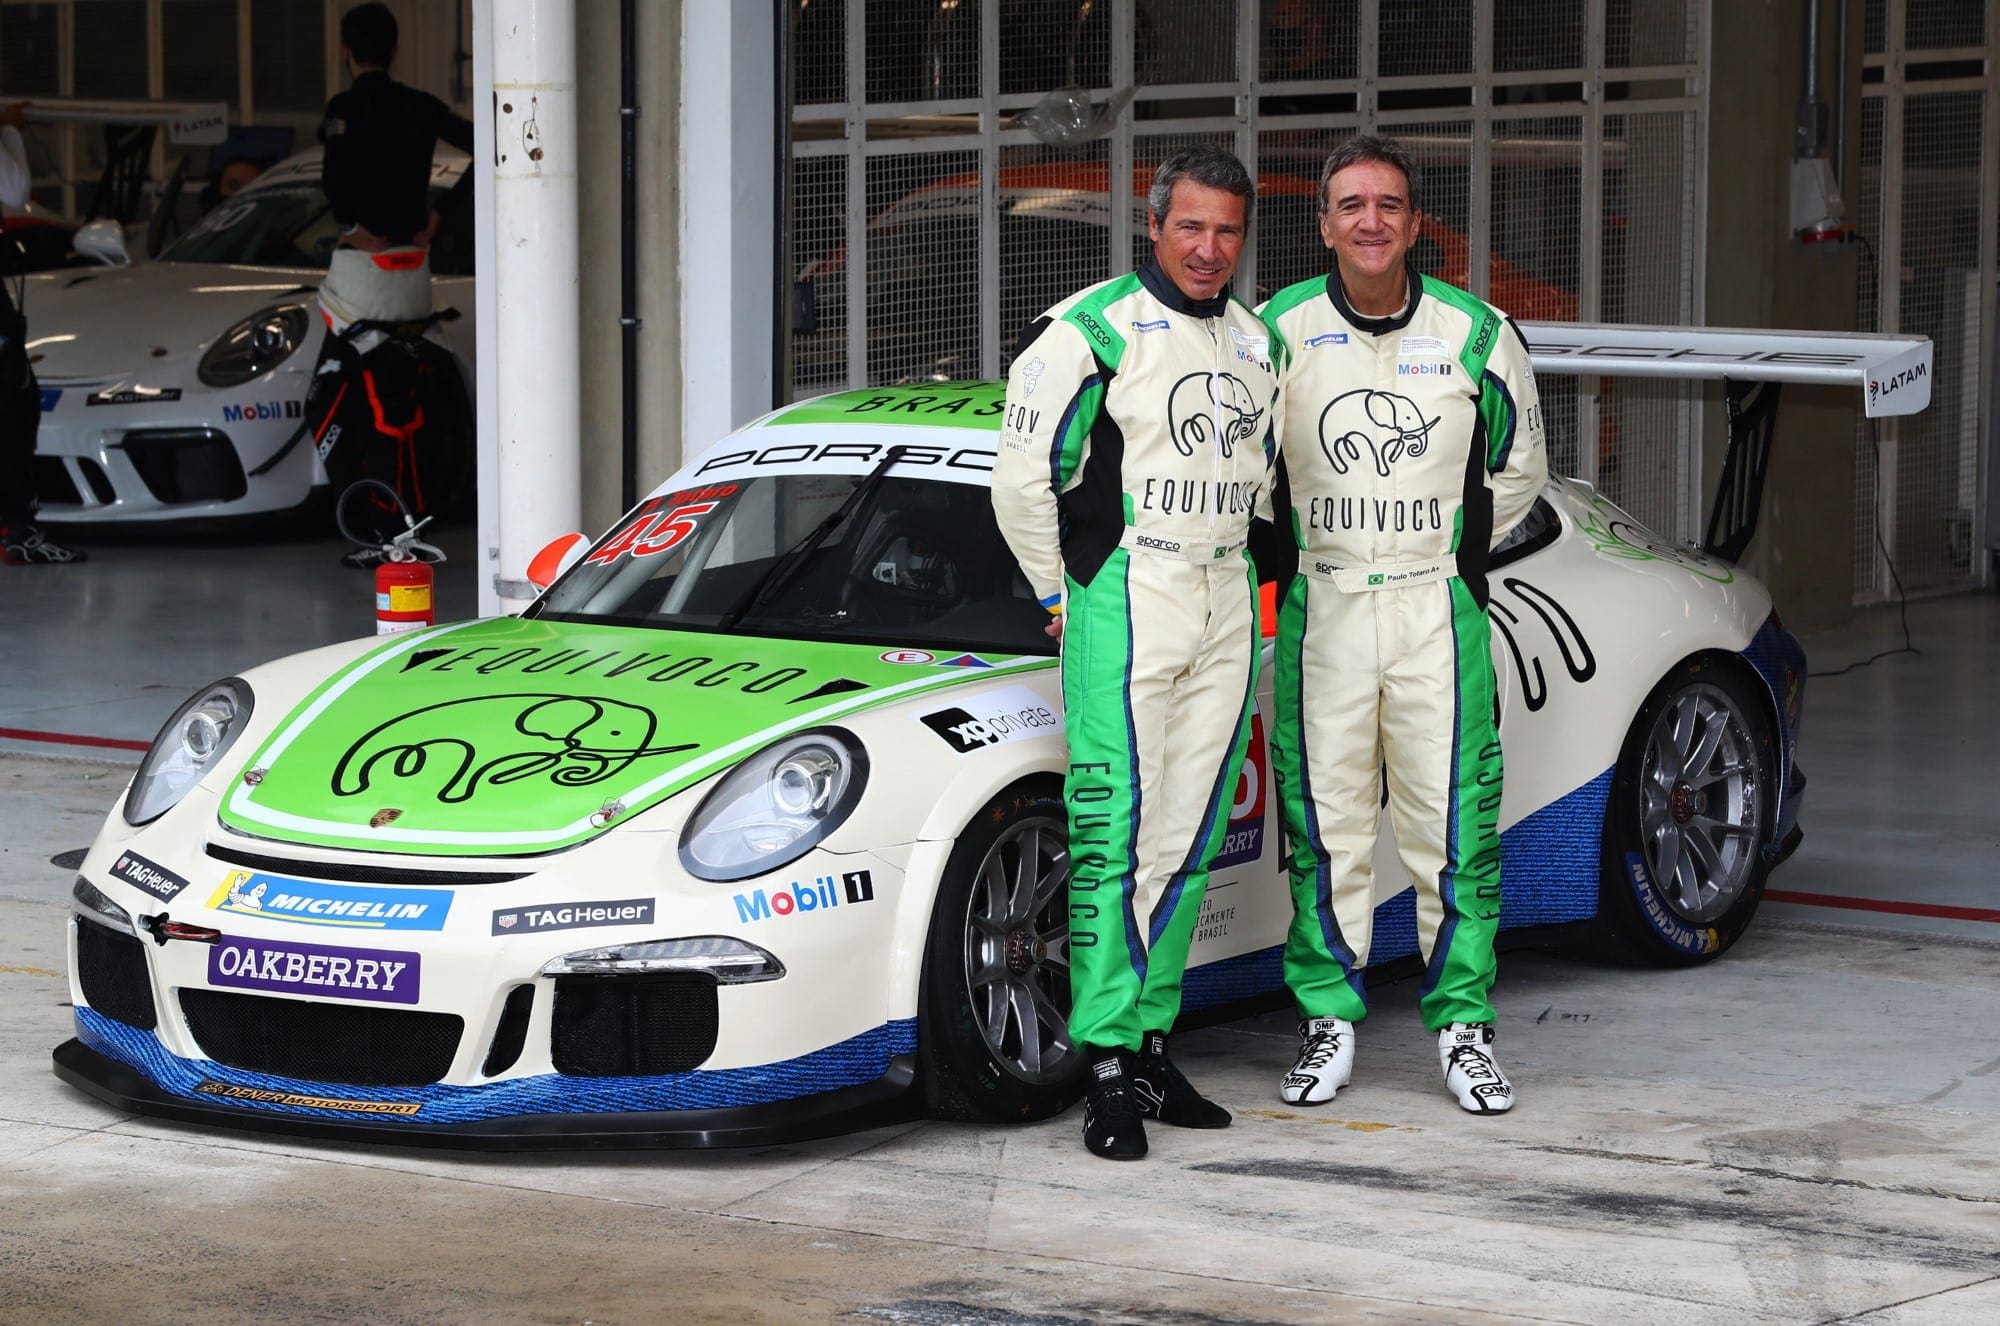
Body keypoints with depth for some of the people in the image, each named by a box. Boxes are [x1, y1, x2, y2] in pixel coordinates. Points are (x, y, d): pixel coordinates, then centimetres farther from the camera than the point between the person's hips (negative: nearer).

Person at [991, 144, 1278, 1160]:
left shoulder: (1254, 341, 14)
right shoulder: (1095, 330, -7)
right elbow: (1023, 473, -6)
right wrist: (1060, 590, -1)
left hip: (1227, 608, 7)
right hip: (1125, 602, -7)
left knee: (1188, 839, 7)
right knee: (1114, 833, -11)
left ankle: (1151, 1043, 13)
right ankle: (1108, 1066, -12)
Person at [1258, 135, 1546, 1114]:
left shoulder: (1474, 335, 3)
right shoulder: (1280, 332, 1)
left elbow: (1517, 467, 16)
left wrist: (1468, 554, 7)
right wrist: (1281, 555, 5)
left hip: (1437, 609, 0)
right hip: (1320, 609, 0)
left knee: (1454, 821, -1)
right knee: (1326, 822, 3)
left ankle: (1463, 1025, 7)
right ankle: (1329, 1021, 12)